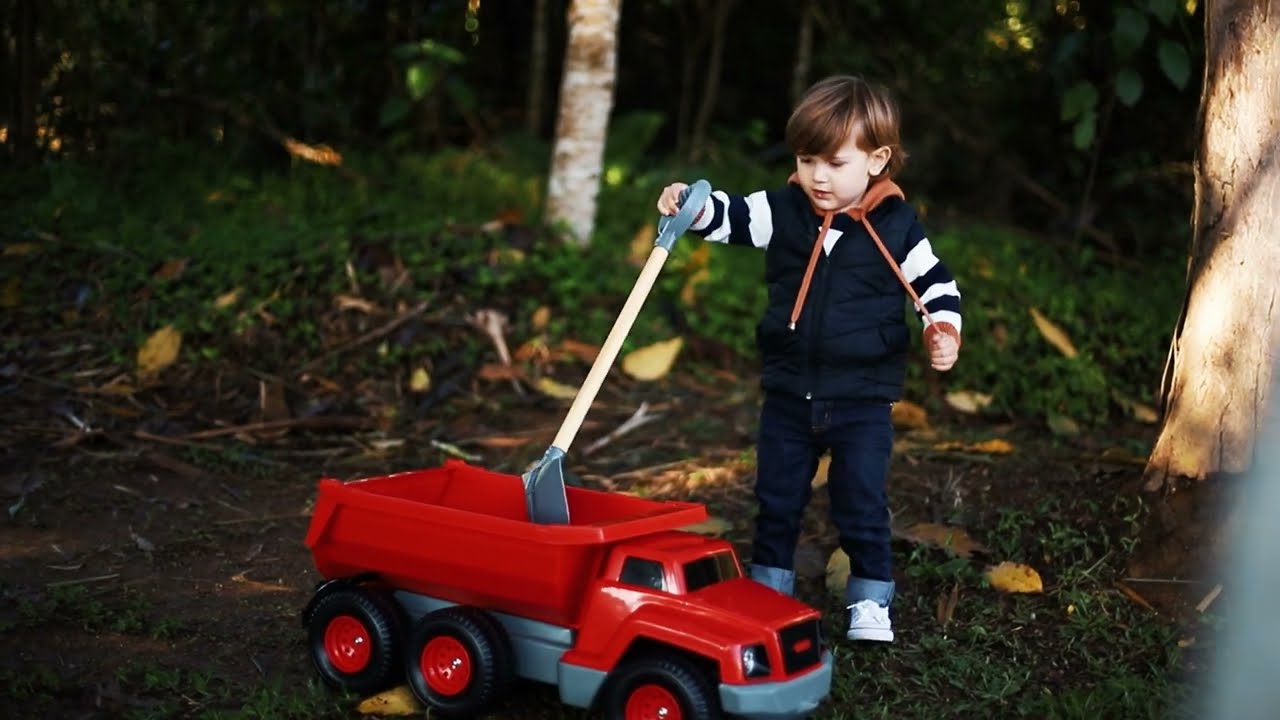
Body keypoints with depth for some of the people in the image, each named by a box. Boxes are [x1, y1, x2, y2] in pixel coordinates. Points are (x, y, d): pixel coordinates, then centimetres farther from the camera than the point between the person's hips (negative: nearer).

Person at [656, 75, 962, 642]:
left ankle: (870, 601, 19)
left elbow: (936, 285, 0)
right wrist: (690, 204, -28)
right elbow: (729, 216, -9)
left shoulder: (896, 226, -7)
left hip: (863, 398, -3)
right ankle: (768, 590, 30)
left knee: (862, 506, 2)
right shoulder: (783, 211, -2)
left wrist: (943, 332, -15)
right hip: (789, 391, 3)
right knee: (776, 502, 14)